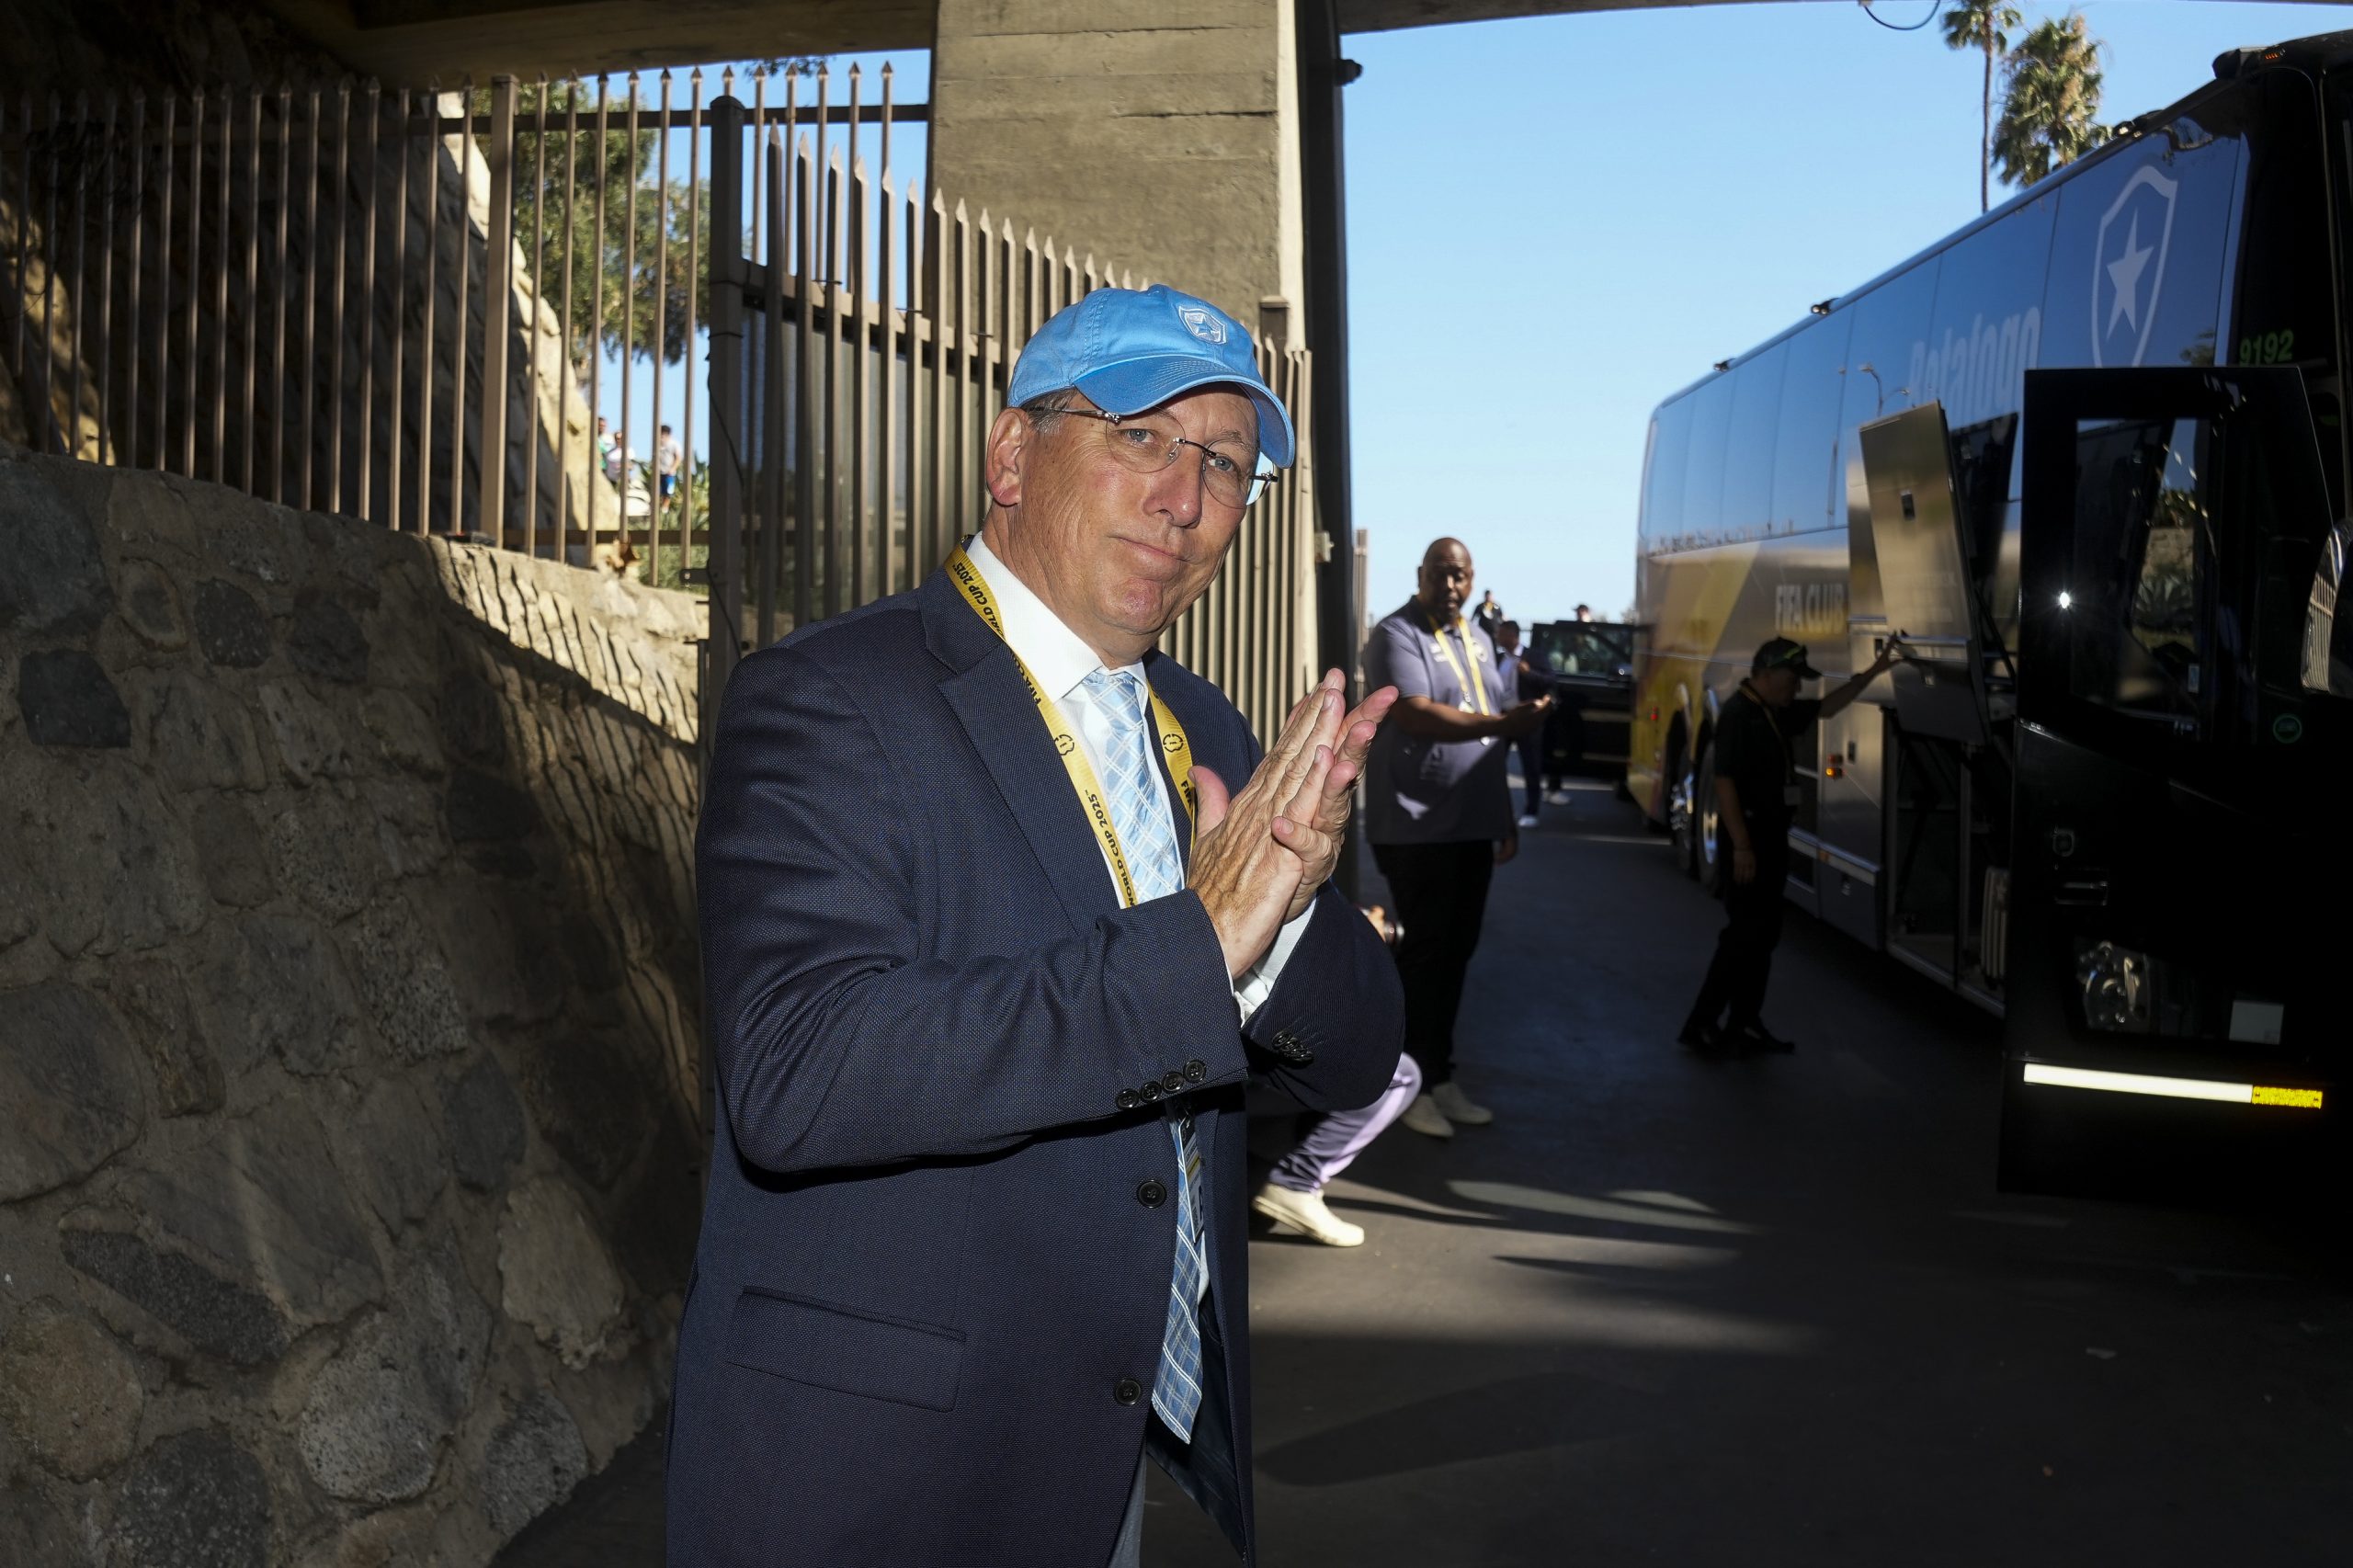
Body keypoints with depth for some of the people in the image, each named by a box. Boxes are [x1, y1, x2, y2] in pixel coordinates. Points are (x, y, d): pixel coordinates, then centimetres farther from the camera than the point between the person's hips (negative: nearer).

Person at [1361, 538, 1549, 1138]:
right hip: (1416, 828, -8)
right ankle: (1413, 1087, 5)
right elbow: (1417, 717, -24)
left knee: (1455, 953, 11)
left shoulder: (1477, 639, 16)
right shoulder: (1396, 636, -10)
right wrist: (1502, 722, -30)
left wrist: (1506, 817, 20)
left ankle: (1440, 1077, 21)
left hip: (1473, 827, 8)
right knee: (1425, 953, -4)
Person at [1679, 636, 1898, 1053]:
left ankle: (1744, 1025, 17)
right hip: (1747, 841, -10)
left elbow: (1827, 706, 26)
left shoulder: (1778, 714, 12)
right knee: (1744, 934, -9)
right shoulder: (1737, 715, -16)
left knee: (1764, 934, 12)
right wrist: (1740, 846, -25)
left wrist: (1874, 670, 19)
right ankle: (1701, 1024, -4)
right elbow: (1725, 782, -22)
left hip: (1772, 838, 10)